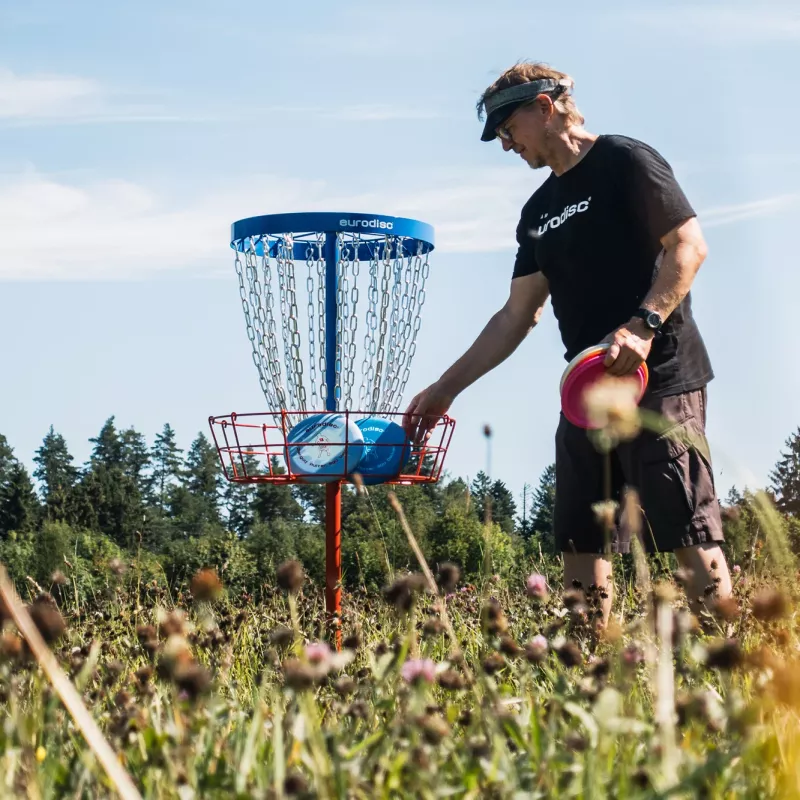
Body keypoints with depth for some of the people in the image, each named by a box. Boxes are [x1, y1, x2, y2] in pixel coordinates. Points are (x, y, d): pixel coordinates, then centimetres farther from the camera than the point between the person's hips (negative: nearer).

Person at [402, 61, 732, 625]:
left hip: (659, 379, -8)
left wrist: (642, 326, -22)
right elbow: (517, 316, 21)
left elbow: (689, 245, -10)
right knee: (581, 545, 4)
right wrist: (446, 389, 17)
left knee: (691, 536, -10)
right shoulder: (538, 212, 19)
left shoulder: (624, 162, -2)